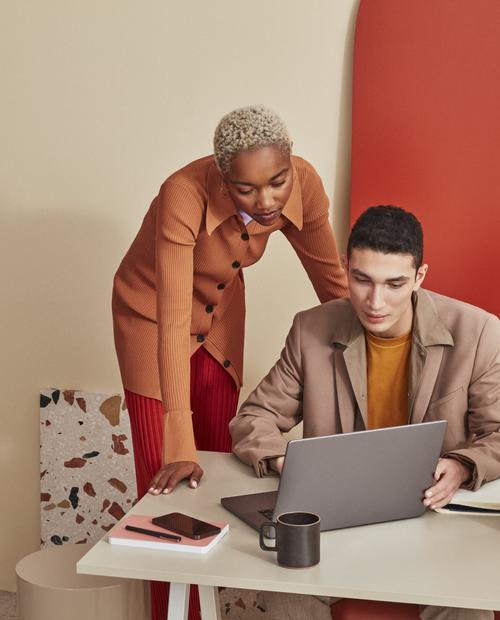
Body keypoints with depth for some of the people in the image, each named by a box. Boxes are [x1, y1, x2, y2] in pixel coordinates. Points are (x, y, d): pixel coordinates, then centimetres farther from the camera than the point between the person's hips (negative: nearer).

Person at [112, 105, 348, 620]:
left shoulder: (303, 184, -25)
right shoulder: (184, 197, -38)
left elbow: (332, 280, -11)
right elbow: (174, 320, -40)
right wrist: (178, 445, -43)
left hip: (222, 316, 4)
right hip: (151, 317, -4)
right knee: (168, 481, 0)